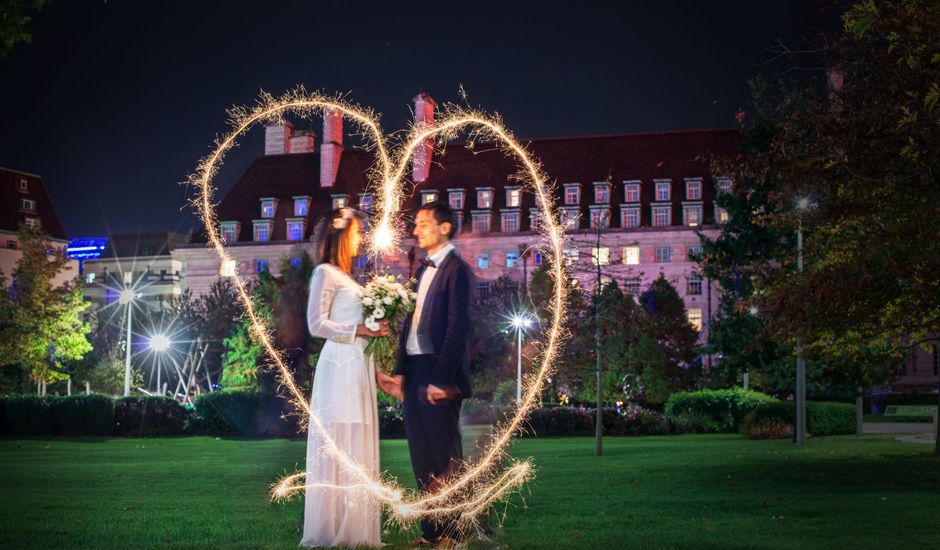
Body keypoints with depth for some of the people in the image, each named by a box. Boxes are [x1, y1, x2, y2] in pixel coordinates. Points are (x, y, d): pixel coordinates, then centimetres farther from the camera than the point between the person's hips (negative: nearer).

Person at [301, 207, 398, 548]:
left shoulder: (347, 278, 21)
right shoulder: (325, 273, -3)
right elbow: (317, 324, -11)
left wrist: (375, 372, 15)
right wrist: (359, 329, -16)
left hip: (359, 370, 8)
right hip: (339, 367, -8)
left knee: (358, 451, 6)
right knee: (338, 447, -8)